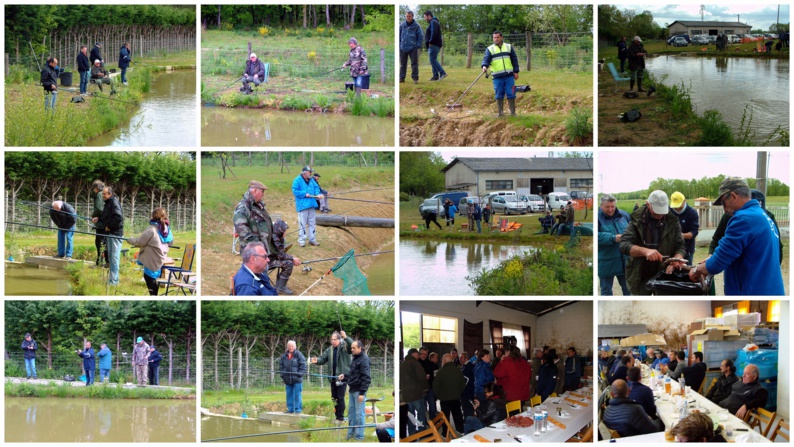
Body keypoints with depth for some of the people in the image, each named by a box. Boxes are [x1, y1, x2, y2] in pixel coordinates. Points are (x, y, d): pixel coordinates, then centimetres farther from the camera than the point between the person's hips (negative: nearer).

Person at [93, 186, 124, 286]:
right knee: (110, 256, 15)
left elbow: (118, 217, -25)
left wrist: (109, 226, -17)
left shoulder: (114, 203, -15)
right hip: (110, 233, 10)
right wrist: (98, 219, 9)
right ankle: (111, 278, 23)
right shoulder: (108, 203, 15)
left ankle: (114, 280, -5)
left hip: (116, 233, -10)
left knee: (114, 257, -8)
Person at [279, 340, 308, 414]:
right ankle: (290, 409, 17)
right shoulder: (284, 356, 10)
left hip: (297, 380, -4)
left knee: (297, 394, -3)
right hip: (287, 379, 4)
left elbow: (303, 365, -4)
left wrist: (300, 374, -12)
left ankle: (298, 409, 2)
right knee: (289, 394, 9)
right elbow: (281, 366, 16)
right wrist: (282, 376, 7)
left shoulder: (299, 355, -2)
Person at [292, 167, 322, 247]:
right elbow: (295, 191, -14)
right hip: (302, 205, -7)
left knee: (312, 223, 12)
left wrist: (318, 194, -10)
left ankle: (312, 239, 20)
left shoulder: (311, 180, 12)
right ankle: (301, 240, 1)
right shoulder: (297, 180, -9)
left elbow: (316, 187, 11)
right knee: (302, 223, -6)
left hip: (311, 204, 7)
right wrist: (305, 194, -18)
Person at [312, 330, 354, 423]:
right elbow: (323, 358, 12)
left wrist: (346, 337, -37)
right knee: (334, 397, 12)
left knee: (340, 397, -7)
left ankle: (340, 417, 0)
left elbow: (352, 345, -23)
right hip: (333, 377, 7)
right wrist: (317, 361, -9)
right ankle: (337, 416, 22)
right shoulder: (329, 350, 13)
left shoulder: (344, 347, -5)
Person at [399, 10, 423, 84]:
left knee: (414, 63, -3)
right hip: (403, 48, 2)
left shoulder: (416, 26, -2)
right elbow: (398, 35, 11)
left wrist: (418, 45, -5)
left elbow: (420, 36, 2)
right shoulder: (402, 25, 4)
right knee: (402, 64, 8)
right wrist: (399, 45, 4)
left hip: (413, 48, -2)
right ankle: (402, 77, 15)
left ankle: (415, 78, -2)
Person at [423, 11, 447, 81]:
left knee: (433, 60, -15)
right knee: (433, 60, 9)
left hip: (433, 45, -11)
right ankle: (435, 76, 8)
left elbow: (434, 33, -24)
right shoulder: (433, 22, 22)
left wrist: (430, 42, -16)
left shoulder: (433, 22, -10)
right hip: (433, 46, 11)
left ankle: (442, 73, -20)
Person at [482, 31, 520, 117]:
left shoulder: (509, 47, 12)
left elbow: (514, 60, 12)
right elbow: (486, 58, -8)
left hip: (509, 75, 1)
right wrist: (484, 66, -29)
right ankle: (500, 112, 9)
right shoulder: (490, 49, 7)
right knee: (499, 95, 1)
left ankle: (513, 112, 5)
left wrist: (516, 71, 5)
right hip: (497, 77, -1)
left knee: (511, 94, -1)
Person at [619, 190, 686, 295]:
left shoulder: (672, 221, -3)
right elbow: (624, 245, -15)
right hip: (640, 277, -1)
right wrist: (645, 251, -32)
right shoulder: (637, 220, -7)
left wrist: (677, 258, -27)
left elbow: (680, 247, -3)